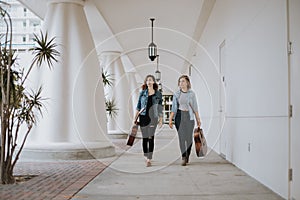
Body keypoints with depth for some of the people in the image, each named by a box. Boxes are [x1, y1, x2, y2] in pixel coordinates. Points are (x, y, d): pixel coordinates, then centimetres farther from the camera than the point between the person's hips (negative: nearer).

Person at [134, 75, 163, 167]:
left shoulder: (158, 94, 4)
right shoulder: (142, 93, 6)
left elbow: (160, 108, 8)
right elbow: (138, 107, 8)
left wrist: (161, 119, 4)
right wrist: (135, 118, 3)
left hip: (153, 118, -1)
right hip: (143, 117, 1)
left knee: (151, 137, -8)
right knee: (145, 138, 6)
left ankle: (149, 160, -6)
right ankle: (146, 156, 24)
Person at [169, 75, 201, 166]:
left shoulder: (191, 93, 3)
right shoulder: (176, 94, 5)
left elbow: (195, 107, 6)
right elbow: (173, 108, 6)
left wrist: (198, 119, 4)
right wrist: (170, 119, 1)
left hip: (189, 116, 0)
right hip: (179, 116, 0)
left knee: (189, 138, -1)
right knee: (181, 137, -5)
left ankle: (187, 155, 24)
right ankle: (184, 158, 2)